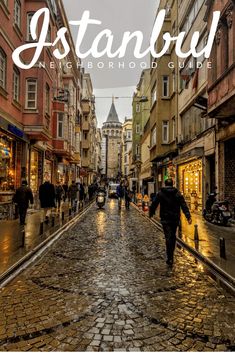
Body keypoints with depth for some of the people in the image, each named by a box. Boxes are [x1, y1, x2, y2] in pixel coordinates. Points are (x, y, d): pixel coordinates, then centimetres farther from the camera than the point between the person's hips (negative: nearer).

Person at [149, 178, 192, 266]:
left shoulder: (160, 193, -1)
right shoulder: (177, 193, 3)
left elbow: (154, 204, 2)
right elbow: (184, 205, -5)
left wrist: (151, 213, 16)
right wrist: (188, 216, -9)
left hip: (165, 219, -2)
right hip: (175, 218, 3)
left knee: (168, 237, -5)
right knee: (173, 236, 17)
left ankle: (170, 258, -11)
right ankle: (171, 254, 28)